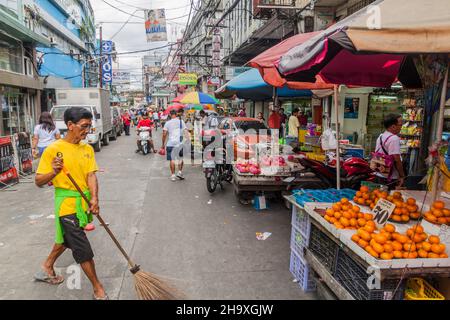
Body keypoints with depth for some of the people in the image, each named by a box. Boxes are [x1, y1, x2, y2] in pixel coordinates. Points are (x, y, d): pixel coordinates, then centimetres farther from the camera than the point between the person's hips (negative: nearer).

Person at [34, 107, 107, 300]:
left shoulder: (87, 149, 3)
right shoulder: (53, 150, -13)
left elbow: (91, 175, -6)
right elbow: (39, 182, -10)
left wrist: (94, 198, -21)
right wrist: (53, 172, -30)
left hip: (84, 202, 6)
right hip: (67, 204, -6)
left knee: (67, 238, 26)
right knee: (83, 249, -1)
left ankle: (47, 268, 51)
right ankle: (98, 288, 15)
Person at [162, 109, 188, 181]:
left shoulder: (167, 123, 2)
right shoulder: (181, 121, 5)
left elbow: (164, 134, -2)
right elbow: (185, 131, 1)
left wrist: (163, 144, 5)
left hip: (171, 143, -1)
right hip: (180, 143, 1)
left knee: (172, 159, 5)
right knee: (181, 158, 19)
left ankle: (173, 175, 4)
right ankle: (180, 172, 12)